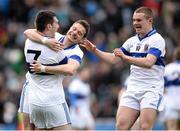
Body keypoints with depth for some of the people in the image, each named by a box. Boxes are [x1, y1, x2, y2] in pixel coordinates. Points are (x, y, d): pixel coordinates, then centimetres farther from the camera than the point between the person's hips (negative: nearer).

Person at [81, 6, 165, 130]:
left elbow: (148, 62, -22)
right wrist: (95, 50, 6)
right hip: (133, 90, 6)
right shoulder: (132, 41, 14)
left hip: (151, 89, -6)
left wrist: (125, 57, -33)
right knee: (121, 125, -6)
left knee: (145, 127, -17)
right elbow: (114, 58, 20)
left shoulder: (157, 39, -8)